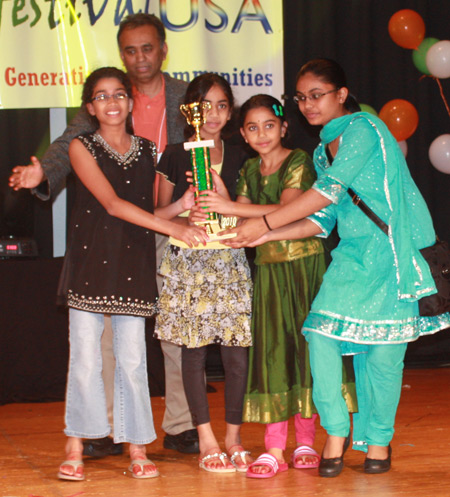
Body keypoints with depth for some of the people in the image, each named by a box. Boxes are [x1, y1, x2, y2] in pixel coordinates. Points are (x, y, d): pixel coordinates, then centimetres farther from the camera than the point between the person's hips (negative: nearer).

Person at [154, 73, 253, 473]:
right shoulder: (175, 156, 4)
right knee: (194, 351, 0)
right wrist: (185, 214, -11)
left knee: (237, 351, -3)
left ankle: (233, 438, 9)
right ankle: (207, 441, 8)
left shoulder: (238, 157, 9)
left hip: (230, 262, 1)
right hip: (187, 263, -1)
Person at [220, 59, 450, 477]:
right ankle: (336, 431, 1)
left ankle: (379, 437, 14)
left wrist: (264, 223, -19)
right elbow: (323, 220, 13)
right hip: (351, 255, 6)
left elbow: (331, 188, -20)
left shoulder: (363, 129, -9)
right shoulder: (322, 151, 16)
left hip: (392, 254, -6)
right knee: (320, 332, -11)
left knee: (382, 349, -5)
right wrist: (266, 236, 1)